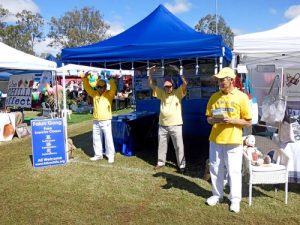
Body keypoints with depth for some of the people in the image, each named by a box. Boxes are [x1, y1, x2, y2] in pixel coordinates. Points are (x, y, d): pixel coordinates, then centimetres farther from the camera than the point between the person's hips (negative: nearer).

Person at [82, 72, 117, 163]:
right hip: (96, 121, 6)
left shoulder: (109, 94, -3)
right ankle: (98, 154, 28)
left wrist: (110, 79, -31)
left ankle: (111, 156, 8)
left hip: (106, 121, -5)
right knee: (96, 139, 14)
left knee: (108, 138, -1)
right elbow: (87, 87, 12)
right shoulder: (94, 94, 10)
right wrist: (85, 78, -1)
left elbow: (114, 88, -20)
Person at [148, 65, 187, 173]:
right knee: (161, 145, 16)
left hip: (175, 125, -4)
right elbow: (151, 85, 6)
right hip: (162, 125, 4)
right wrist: (150, 73, -4)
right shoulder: (162, 93, 7)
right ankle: (160, 162, 31)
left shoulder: (178, 93, -2)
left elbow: (185, 84, -17)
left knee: (179, 146, 3)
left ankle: (181, 165, 14)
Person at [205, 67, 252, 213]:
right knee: (215, 169, 13)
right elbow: (208, 118, 11)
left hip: (233, 141, -4)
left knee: (234, 171, 4)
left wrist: (231, 120, -19)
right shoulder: (214, 97, 5)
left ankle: (235, 199, 21)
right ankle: (217, 195, 31)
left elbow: (248, 122, -3)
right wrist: (214, 120, -12)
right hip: (215, 139, 4)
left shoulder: (241, 97, -6)